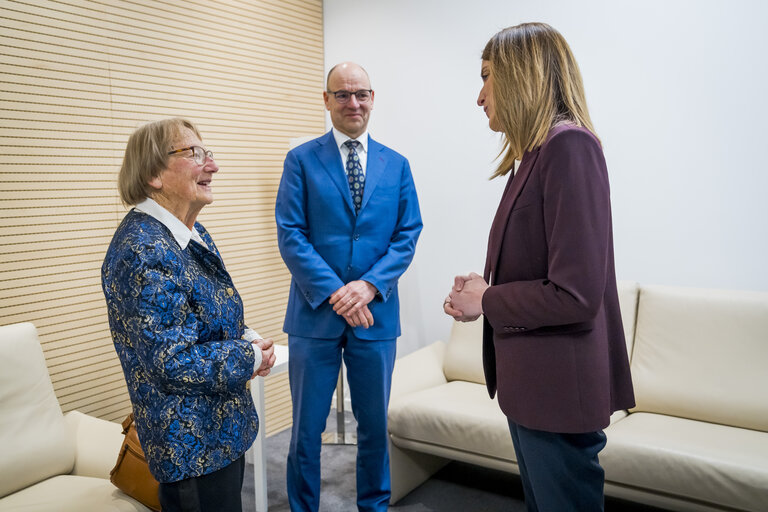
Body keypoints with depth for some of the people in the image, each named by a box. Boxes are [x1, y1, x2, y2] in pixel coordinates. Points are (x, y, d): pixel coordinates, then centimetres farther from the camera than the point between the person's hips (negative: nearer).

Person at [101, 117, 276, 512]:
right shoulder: (144, 251, -25)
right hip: (194, 444, -9)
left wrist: (247, 338, -1)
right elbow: (173, 361, -26)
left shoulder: (194, 235, 5)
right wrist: (250, 359, -14)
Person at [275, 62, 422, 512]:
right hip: (316, 312, -2)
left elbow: (408, 235, 2)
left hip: (377, 314, 2)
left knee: (376, 423, 15)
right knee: (307, 427, 9)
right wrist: (333, 292, -16)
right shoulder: (301, 160, 1)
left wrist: (370, 285, -13)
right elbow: (291, 235, -6)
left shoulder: (397, 165, 8)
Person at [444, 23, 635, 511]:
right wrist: (486, 287, -1)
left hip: (559, 389, -9)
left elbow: (574, 294, -25)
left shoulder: (569, 145, -19)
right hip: (530, 383, 9)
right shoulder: (537, 153, 9)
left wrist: (487, 301, -12)